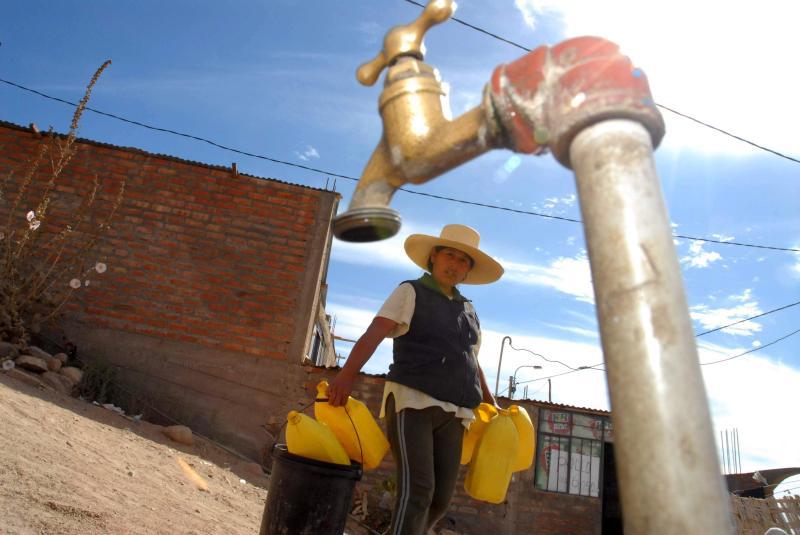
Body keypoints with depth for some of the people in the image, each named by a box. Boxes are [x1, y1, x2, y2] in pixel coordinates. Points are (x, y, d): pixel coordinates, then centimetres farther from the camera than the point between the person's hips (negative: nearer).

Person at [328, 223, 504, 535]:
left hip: (451, 413, 6)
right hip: (412, 402, -6)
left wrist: (493, 405, 27)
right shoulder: (411, 292, 2)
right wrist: (347, 374, -27)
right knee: (417, 489, -18)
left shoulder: (468, 311, 21)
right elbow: (374, 333, -13)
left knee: (441, 497, 4)